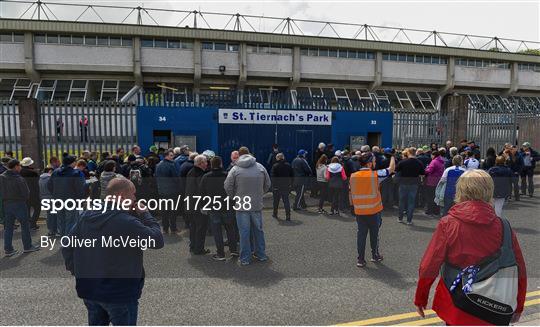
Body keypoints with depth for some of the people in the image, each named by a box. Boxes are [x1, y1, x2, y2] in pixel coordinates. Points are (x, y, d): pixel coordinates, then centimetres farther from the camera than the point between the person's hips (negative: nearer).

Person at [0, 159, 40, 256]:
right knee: (25, 225, 8)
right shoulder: (19, 179, -18)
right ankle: (27, 246, 15)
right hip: (19, 204, -5)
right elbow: (26, 193, -14)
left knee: (8, 227, 12)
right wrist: (24, 200, 5)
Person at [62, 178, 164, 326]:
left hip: (88, 289, 7)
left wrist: (77, 272, 15)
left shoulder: (87, 216, -1)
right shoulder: (127, 222, -26)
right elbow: (157, 240, -20)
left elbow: (68, 247, 6)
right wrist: (145, 214, -11)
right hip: (119, 292, -7)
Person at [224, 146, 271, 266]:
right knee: (258, 230, 17)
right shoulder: (260, 167, 0)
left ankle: (245, 258, 14)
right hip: (257, 205, 2)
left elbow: (228, 187, -7)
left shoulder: (235, 169, -8)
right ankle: (261, 255, 28)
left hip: (241, 206, -2)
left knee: (244, 232, 6)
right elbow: (267, 184, 6)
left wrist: (235, 197, 10)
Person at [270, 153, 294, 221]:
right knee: (286, 201, 6)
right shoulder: (288, 165, 2)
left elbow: (272, 176, -12)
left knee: (276, 201, 14)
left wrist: (273, 185, -6)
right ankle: (288, 216, -1)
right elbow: (292, 175, 6)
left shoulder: (275, 166, -10)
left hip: (277, 187, -3)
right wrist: (290, 183, 12)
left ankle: (275, 214, 29)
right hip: (286, 186, 3)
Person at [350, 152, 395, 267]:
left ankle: (360, 259, 10)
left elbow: (352, 194, 5)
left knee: (361, 234, 7)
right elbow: (391, 169, 2)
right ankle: (375, 256, 30)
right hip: (374, 210, -2)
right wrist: (393, 157, 20)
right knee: (374, 234, 15)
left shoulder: (353, 176, -1)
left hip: (359, 211, 2)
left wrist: (354, 206, 17)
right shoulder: (376, 174, -11)